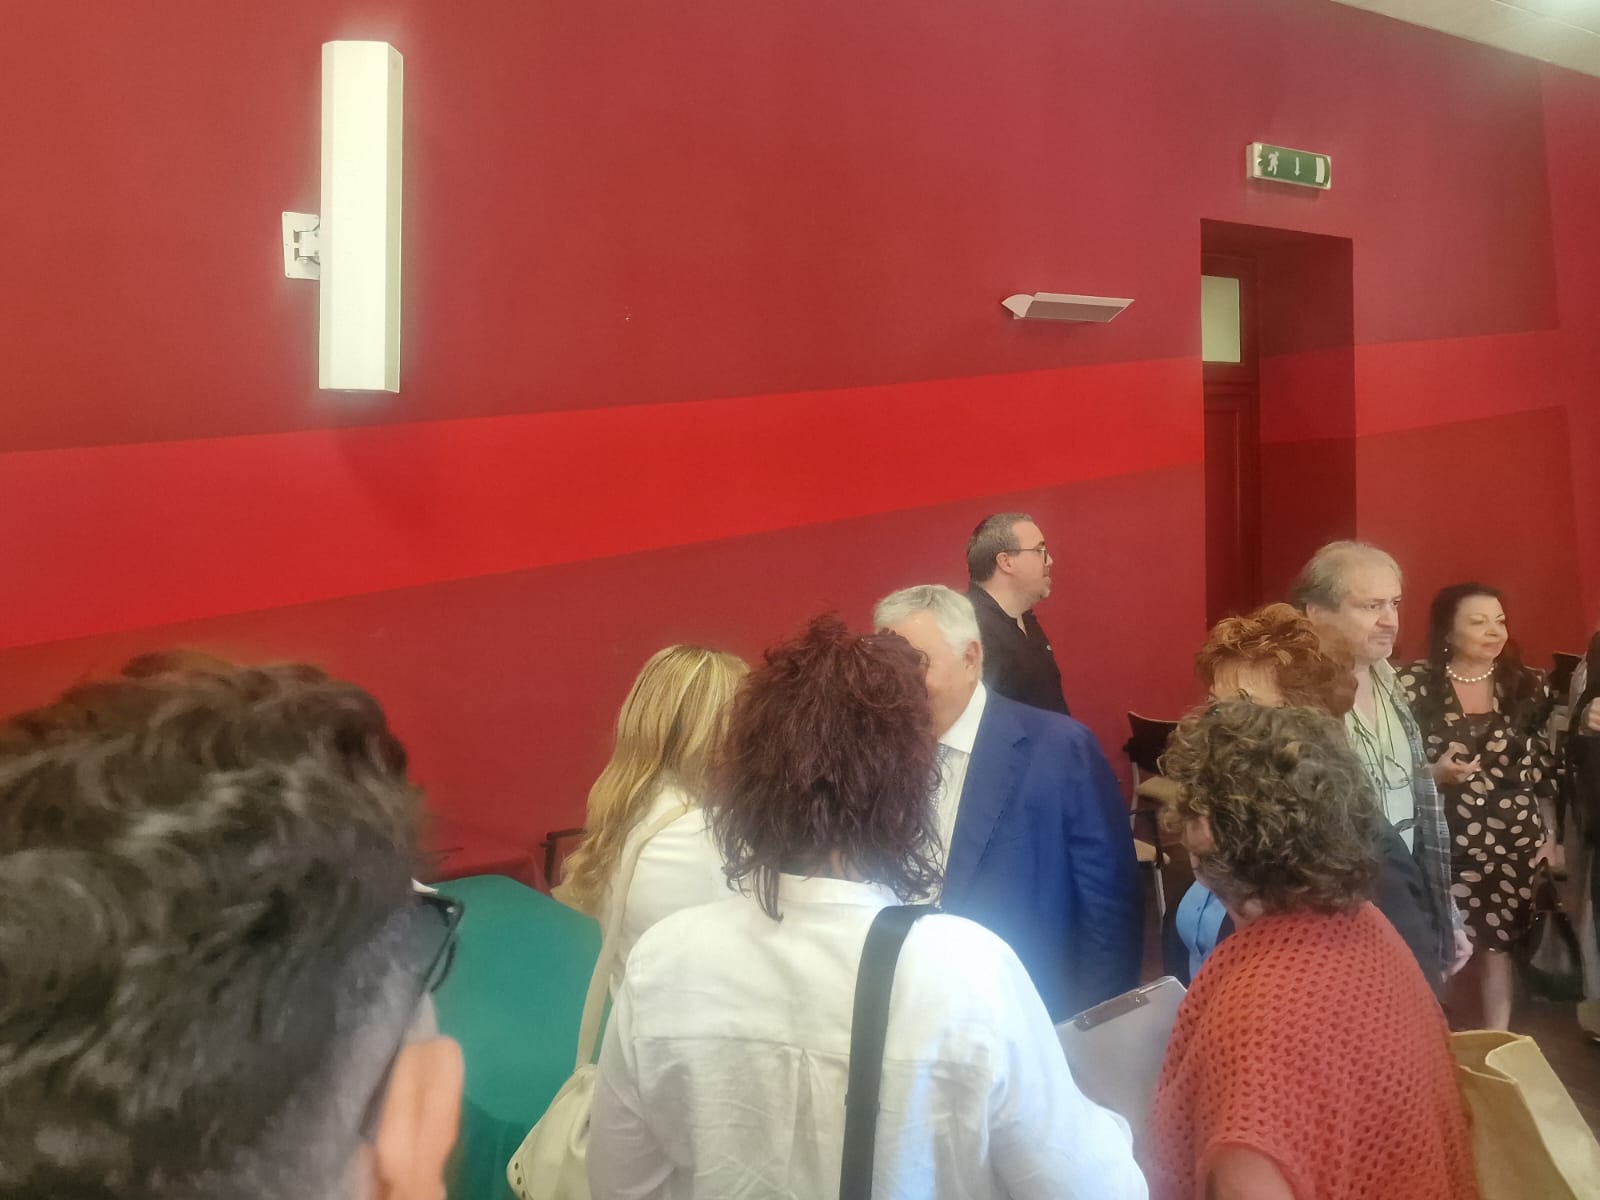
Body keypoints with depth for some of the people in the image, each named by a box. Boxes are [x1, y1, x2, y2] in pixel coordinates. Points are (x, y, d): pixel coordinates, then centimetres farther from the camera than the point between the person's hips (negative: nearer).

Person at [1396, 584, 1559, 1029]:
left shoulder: (1527, 685, 4)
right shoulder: (1414, 685, -7)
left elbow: (1546, 766, 10)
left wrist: (1553, 835, 8)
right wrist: (1434, 773, -21)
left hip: (1511, 845, 3)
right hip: (1441, 844, -3)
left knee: (1495, 945, 11)